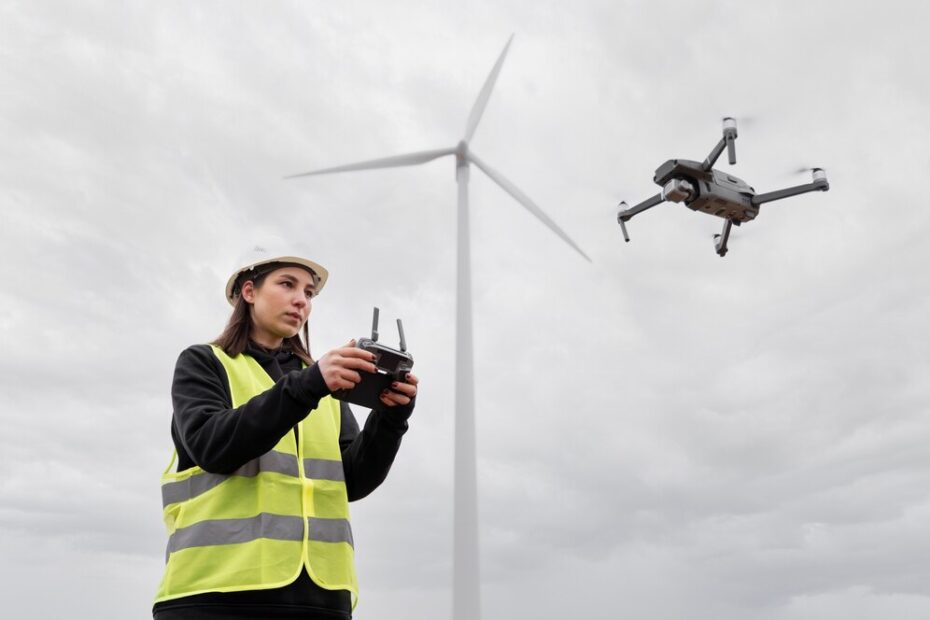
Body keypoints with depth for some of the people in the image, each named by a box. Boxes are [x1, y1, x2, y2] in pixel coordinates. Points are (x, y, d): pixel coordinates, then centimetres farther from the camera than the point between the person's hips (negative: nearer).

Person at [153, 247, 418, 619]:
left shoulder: (326, 381, 16)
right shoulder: (202, 363, 8)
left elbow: (353, 480, 6)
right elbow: (212, 445, -11)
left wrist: (390, 418, -12)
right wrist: (306, 386, -22)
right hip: (220, 587, -3)